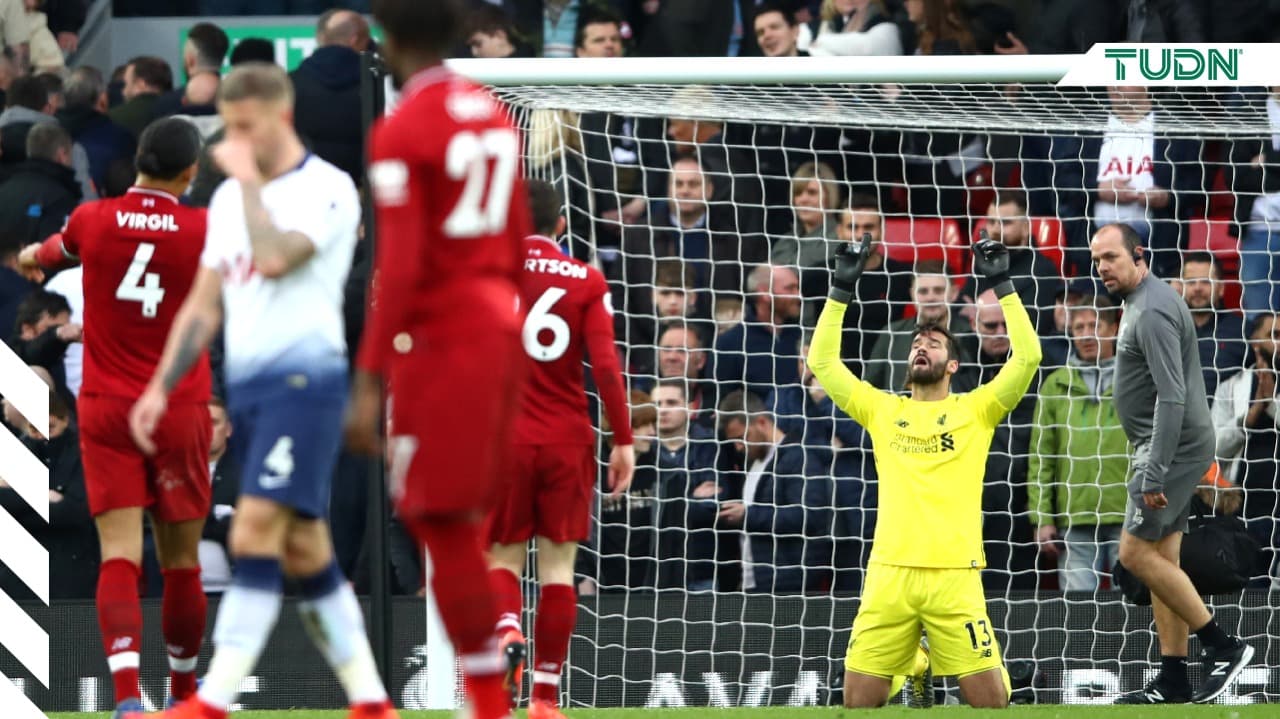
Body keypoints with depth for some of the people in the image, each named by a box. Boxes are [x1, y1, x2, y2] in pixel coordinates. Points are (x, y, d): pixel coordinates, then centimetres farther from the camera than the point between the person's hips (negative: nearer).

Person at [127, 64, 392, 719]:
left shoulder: (326, 189, -7)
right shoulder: (229, 198, 16)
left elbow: (273, 259, -23)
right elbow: (205, 304, 19)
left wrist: (249, 179, -12)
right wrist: (160, 388, 12)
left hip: (304, 377, -8)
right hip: (246, 384, 8)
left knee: (255, 535, -16)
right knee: (304, 550, 7)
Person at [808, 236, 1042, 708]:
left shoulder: (974, 410, 10)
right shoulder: (883, 411, 17)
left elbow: (1028, 357, 0)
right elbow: (822, 361, 16)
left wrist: (1002, 284, 0)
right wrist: (841, 291, 11)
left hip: (955, 575, -2)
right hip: (888, 575, 2)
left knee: (991, 700, -8)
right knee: (858, 701, -2)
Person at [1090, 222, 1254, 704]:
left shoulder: (1152, 312, -19)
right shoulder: (1140, 303, 14)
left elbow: (1172, 397, -25)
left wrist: (1154, 474, -27)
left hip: (1173, 446, -10)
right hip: (1160, 446, 10)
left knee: (1136, 552, -10)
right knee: (1161, 560, 9)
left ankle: (1223, 646, -5)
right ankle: (1173, 681, 10)